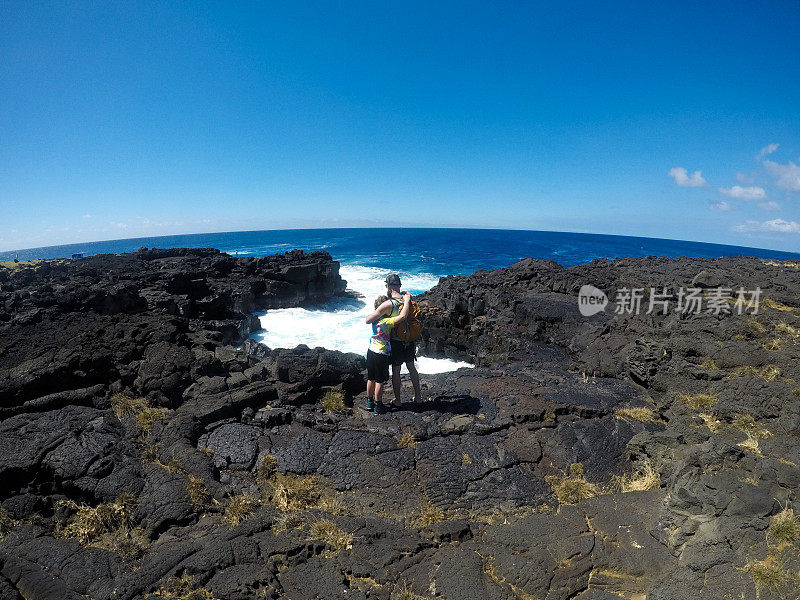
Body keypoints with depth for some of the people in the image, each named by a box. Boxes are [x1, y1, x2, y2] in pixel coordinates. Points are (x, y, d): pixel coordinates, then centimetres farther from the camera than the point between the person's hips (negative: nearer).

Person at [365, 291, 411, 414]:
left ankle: (369, 402, 32)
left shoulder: (375, 319, 1)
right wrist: (407, 300, -21)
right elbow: (402, 316, -34)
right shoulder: (386, 321, -23)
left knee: (371, 379, 19)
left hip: (371, 352, 8)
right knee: (380, 381, 5)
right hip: (381, 355, -7)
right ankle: (378, 406, 15)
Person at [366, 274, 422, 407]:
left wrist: (376, 313, -2)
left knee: (396, 371, 11)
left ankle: (397, 400, 23)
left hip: (396, 342, -5)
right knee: (411, 367, 20)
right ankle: (418, 396, 32)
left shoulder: (388, 304, -23)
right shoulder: (408, 298, -6)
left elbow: (368, 320, -21)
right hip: (410, 340, 5)